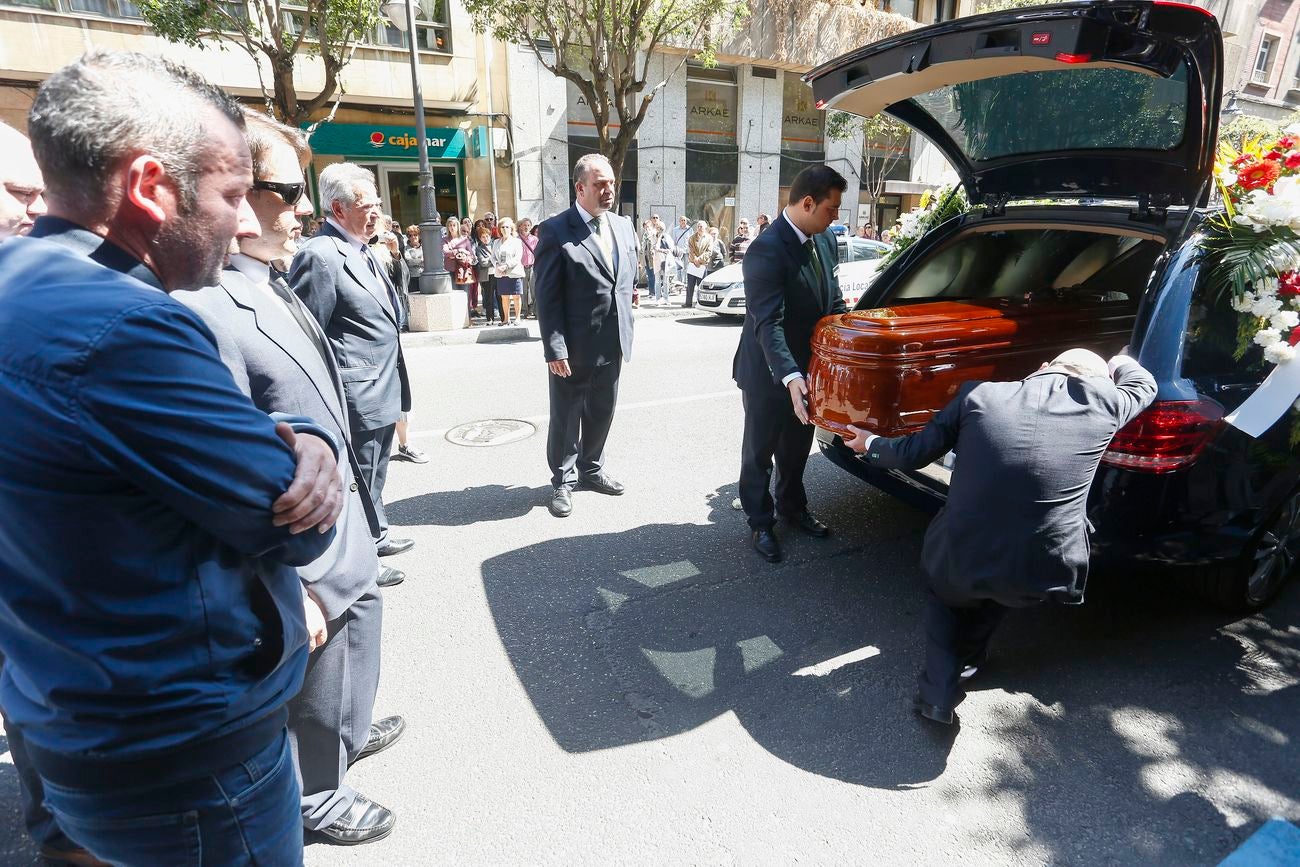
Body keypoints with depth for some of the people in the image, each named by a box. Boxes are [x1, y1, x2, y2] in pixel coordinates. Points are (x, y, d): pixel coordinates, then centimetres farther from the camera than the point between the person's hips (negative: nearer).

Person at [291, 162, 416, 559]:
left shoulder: (363, 251, 13)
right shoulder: (320, 255, -17)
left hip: (382, 392, 9)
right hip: (358, 398, -9)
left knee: (373, 479, 22)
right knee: (359, 483, 6)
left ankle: (376, 539, 39)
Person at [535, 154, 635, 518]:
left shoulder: (624, 225, 9)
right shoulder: (555, 231, -10)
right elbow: (547, 297, -12)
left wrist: (625, 332, 13)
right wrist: (555, 349, -17)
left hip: (613, 344, 6)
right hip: (574, 348, -5)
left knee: (601, 413, 17)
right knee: (566, 417, 8)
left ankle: (591, 469, 37)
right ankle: (563, 480, 25)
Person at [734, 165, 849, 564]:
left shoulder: (824, 240, 2)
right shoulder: (766, 250, -24)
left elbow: (833, 300, 11)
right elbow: (768, 323, -32)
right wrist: (790, 376, -42)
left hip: (807, 367, 8)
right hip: (768, 374, -7)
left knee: (797, 445, 23)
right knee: (760, 450, 10)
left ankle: (792, 505, 43)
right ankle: (760, 522, 27)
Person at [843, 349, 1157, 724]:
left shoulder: (979, 395, 2)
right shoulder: (1103, 400, 5)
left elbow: (915, 453, 7)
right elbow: (1144, 385, 28)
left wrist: (870, 446, 27)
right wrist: (1117, 362, 49)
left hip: (961, 562, -1)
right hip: (1040, 574, 2)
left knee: (944, 596, 33)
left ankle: (938, 694, 23)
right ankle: (966, 658, 50)